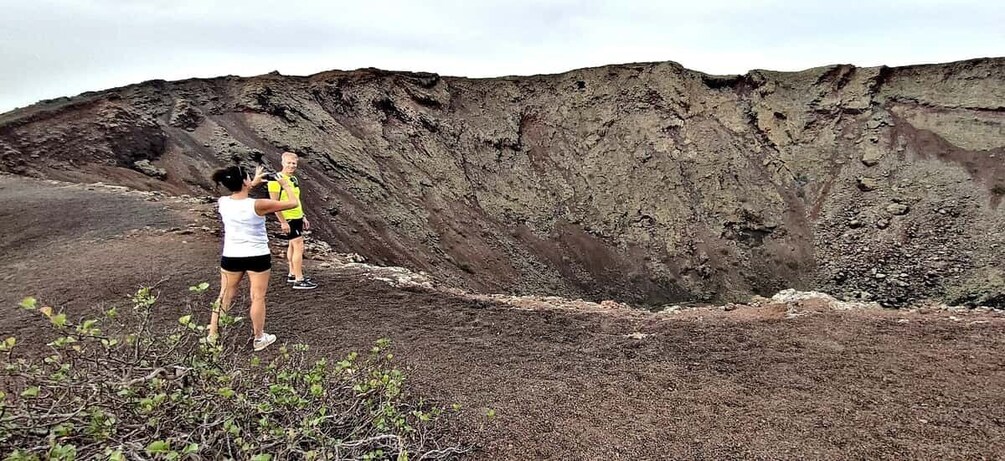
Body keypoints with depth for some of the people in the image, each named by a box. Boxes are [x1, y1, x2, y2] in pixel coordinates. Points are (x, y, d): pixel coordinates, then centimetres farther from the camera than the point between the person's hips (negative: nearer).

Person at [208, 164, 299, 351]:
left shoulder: (223, 202, -8)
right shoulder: (258, 205, -22)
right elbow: (293, 203, -15)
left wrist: (254, 183, 22)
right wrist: (286, 185, 0)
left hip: (231, 256, 4)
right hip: (257, 257, -4)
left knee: (225, 296, 17)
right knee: (258, 298, 9)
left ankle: (213, 334, 25)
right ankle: (259, 338, 20)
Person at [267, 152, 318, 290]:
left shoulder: (294, 179, 10)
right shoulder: (276, 180, -16)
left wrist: (303, 217, 20)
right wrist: (283, 222, -21)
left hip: (297, 218, 9)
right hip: (288, 219, -9)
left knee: (293, 246, 16)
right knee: (299, 247, -10)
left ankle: (292, 274, 28)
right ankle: (299, 280, -7)